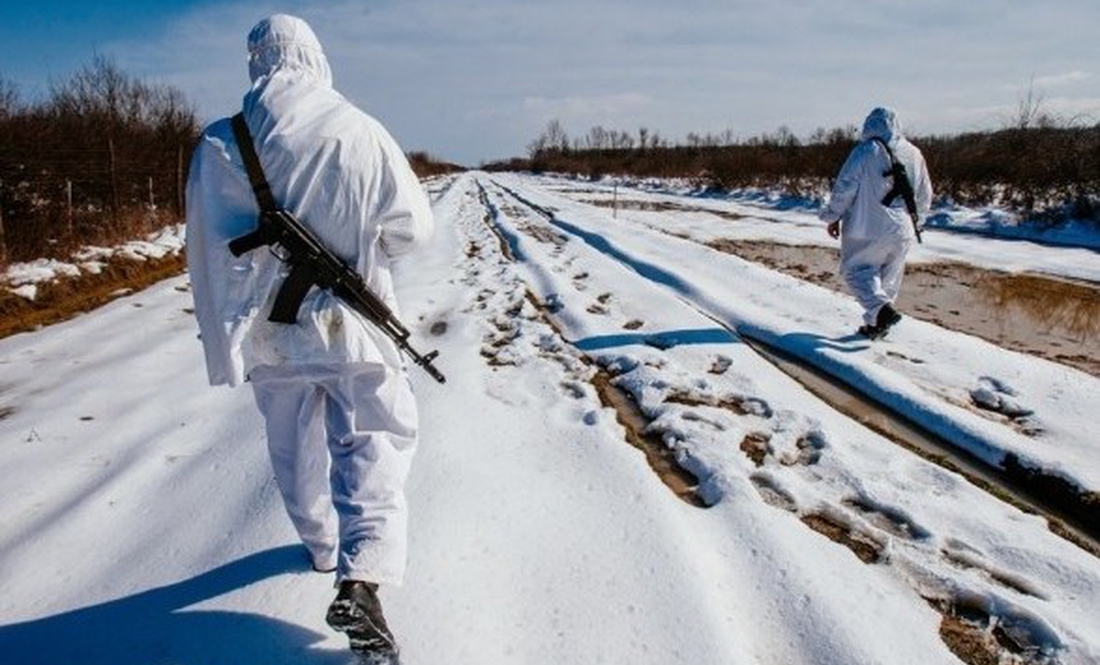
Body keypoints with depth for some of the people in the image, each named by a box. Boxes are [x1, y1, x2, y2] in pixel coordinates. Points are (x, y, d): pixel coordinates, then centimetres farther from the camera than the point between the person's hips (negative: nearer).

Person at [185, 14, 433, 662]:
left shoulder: (222, 144, -7)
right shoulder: (362, 135, -12)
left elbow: (211, 252, -4)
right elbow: (412, 227, -5)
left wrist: (225, 340, 7)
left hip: (271, 332, 3)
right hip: (352, 323, -2)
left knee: (296, 446, 21)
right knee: (373, 444, 7)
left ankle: (323, 546, 41)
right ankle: (361, 576, -9)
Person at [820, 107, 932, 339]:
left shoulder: (865, 151, -10)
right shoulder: (914, 154, 7)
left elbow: (844, 187, -12)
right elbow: (924, 195, 15)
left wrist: (833, 217, 0)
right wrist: (915, 219, 29)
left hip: (867, 228, -5)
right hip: (902, 232, 5)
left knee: (856, 269, 6)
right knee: (889, 277, 16)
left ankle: (881, 308, -17)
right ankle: (875, 324, 21)